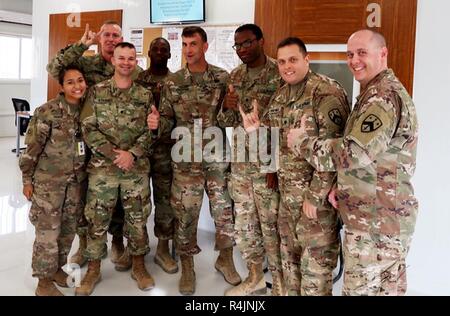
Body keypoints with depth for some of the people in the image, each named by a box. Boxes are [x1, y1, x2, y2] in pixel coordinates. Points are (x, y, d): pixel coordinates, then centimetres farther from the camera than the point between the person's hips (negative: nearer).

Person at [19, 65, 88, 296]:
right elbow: (32, 148, -10)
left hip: (76, 181, 5)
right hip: (48, 181, -5)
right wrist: (27, 179, -7)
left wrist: (86, 174, 13)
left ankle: (58, 268, 34)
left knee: (68, 230, 15)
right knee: (48, 232, 1)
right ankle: (44, 281, 15)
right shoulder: (47, 112, -14)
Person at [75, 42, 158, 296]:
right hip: (102, 166, 0)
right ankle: (94, 268, 20)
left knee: (137, 218, 9)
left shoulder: (145, 95, 5)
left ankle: (139, 265, 25)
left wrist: (131, 154, -14)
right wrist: (114, 153, -14)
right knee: (97, 219, 5)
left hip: (137, 167, 1)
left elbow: (150, 131, 0)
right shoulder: (97, 92, 3)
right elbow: (89, 129, -4)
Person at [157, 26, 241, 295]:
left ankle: (225, 259, 30)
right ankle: (187, 267, 23)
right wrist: (156, 125, -14)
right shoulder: (173, 82, 3)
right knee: (185, 213, 6)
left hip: (217, 156, 0)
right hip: (186, 159, 0)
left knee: (225, 210, 7)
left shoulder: (223, 78, 1)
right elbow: (167, 119, 4)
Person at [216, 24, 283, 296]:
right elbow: (226, 122, 11)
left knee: (271, 225, 2)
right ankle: (255, 277, 30)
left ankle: (279, 284, 18)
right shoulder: (235, 77, 10)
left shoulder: (280, 75, -9)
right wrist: (227, 107, -12)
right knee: (244, 223, 14)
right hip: (240, 163, 6)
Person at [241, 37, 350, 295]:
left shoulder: (327, 92, -15)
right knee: (290, 257, 19)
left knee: (316, 261, 3)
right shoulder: (279, 97, 11)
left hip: (318, 194, -8)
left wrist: (315, 196, -20)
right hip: (288, 194, 8)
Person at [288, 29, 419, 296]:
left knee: (362, 290, 0)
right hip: (389, 218, 10)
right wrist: (343, 186, 5)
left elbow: (353, 153, -27)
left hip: (376, 223, -10)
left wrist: (300, 142, -14)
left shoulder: (383, 97, -18)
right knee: (389, 288, 20)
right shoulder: (381, 92, 17)